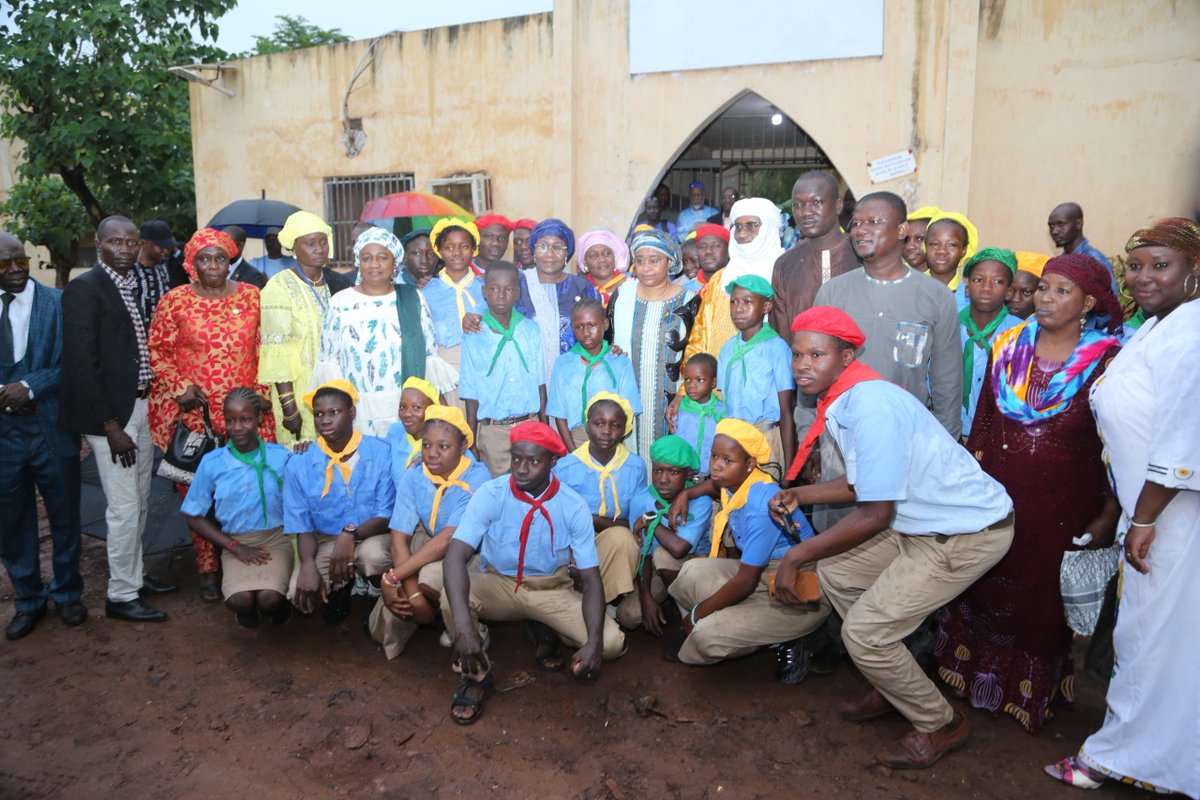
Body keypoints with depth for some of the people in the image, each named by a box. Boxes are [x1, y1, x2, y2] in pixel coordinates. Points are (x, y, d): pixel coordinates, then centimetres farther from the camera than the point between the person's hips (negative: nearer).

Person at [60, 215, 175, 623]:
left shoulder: (134, 286, 11)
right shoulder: (84, 289, -11)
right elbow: (81, 364, -16)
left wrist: (152, 400, 4)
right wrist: (111, 425, -17)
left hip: (142, 405, 8)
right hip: (112, 413, -8)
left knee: (140, 502, 18)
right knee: (124, 507, -1)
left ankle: (135, 576, 33)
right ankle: (121, 595, 14)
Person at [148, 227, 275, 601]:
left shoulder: (251, 296, 6)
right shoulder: (175, 301, 2)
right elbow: (157, 351, 4)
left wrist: (262, 392, 2)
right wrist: (181, 388, -7)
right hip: (195, 412, -1)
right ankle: (208, 569, 17)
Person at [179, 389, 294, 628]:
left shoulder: (281, 457, -3)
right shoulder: (212, 462, -1)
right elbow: (194, 517, 4)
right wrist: (236, 547, -6)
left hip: (275, 539, -1)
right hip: (235, 544, 1)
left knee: (269, 599, -28)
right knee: (240, 600, -27)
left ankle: (279, 602, 10)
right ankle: (246, 608, 11)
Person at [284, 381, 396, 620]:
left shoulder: (381, 452, -12)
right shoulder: (299, 464, -5)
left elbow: (387, 516, -12)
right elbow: (302, 527, -4)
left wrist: (350, 534, -31)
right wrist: (308, 564, -25)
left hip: (371, 537, -2)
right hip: (326, 541, 2)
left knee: (373, 554, -37)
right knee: (300, 594, -24)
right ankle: (341, 585, 13)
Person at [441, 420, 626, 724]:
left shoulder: (573, 506, -16)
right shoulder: (490, 495, -19)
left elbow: (591, 578, -15)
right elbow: (455, 556, -31)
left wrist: (594, 643, -30)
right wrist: (463, 626, -46)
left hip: (552, 590, 1)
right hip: (500, 585, 0)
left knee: (612, 643, -20)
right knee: (451, 597, -32)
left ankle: (545, 632, 12)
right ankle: (476, 676, -5)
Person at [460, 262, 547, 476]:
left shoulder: (531, 330, 0)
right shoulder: (474, 336, -4)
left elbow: (539, 383, 4)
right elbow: (471, 393, -1)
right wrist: (472, 441, -1)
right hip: (492, 430, -1)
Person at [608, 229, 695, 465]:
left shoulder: (686, 300, -1)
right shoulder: (622, 296, 5)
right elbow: (606, 343, 12)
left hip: (669, 397, -2)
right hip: (628, 394, 2)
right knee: (631, 447, 5)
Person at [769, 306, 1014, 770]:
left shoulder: (870, 406, -27)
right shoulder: (843, 401, 4)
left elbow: (876, 514, -25)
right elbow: (864, 484, 14)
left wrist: (796, 556, -19)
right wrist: (801, 495, 9)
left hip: (970, 532, -10)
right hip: (925, 521, 10)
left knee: (864, 632, -9)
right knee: (835, 572, 13)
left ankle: (940, 725, 17)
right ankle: (892, 686, 29)